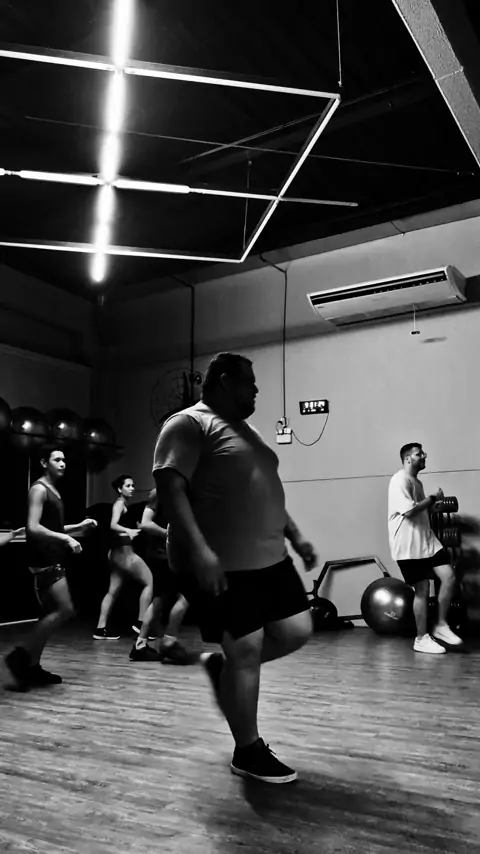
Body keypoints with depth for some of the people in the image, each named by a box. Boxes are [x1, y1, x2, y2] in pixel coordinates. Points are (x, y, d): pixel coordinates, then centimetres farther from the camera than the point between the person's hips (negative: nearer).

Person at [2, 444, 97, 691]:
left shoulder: (54, 491, 18)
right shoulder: (39, 489, -11)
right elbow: (33, 528, -21)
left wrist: (79, 526, 16)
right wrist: (66, 538, -25)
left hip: (53, 559, 10)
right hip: (44, 560, -10)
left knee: (52, 613, 11)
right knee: (65, 610, -14)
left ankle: (32, 666, 18)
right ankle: (20, 656, -6)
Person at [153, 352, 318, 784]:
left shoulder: (245, 429, 20)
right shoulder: (189, 424, -10)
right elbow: (170, 487, -21)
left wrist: (295, 537, 20)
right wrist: (198, 549, -30)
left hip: (269, 557, 9)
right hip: (221, 565, -9)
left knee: (297, 632, 9)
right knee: (246, 652, -1)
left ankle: (221, 664, 29)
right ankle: (249, 752, 19)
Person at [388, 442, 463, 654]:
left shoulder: (416, 481, 18)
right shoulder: (400, 480, -14)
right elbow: (409, 510, -24)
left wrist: (432, 502, 7)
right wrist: (433, 499, -12)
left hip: (427, 540, 9)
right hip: (409, 546, -9)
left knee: (449, 576, -2)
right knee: (422, 589, -2)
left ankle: (441, 625, 12)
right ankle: (421, 639, 11)